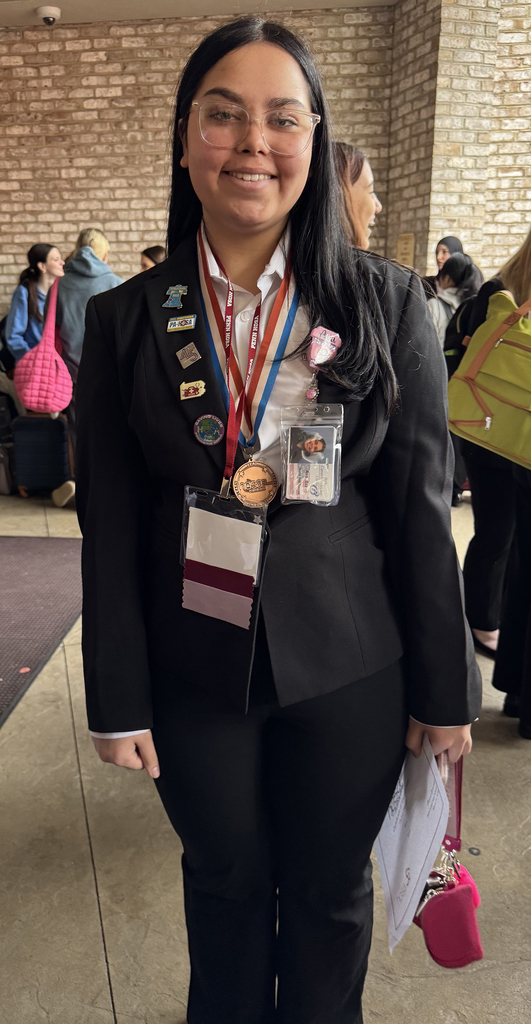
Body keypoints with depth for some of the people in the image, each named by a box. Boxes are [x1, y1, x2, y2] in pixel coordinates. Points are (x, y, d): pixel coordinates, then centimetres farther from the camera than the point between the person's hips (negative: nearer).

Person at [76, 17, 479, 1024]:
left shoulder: (388, 304, -6)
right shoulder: (125, 319, -4)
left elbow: (420, 505, -5)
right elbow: (111, 524, -3)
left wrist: (444, 686, -1)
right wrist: (118, 699, -1)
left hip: (349, 671, 0)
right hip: (195, 672, 1)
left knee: (330, 894, 20)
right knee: (225, 882, 23)